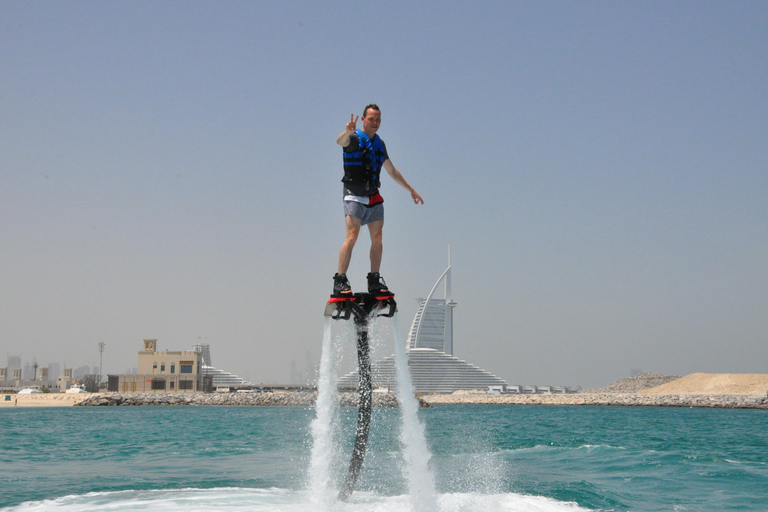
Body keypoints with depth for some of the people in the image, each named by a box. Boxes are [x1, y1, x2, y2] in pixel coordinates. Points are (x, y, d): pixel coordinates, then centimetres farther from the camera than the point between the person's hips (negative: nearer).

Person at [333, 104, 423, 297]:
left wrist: (411, 190, 29)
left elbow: (392, 171, 28)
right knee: (352, 235, -17)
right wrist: (348, 131, -49)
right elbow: (340, 141, -26)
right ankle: (340, 281, -20)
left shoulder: (379, 144, 19)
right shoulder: (354, 138, -1)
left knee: (377, 239, 3)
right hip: (354, 194, -7)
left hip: (374, 197, 7)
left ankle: (375, 282, 8)